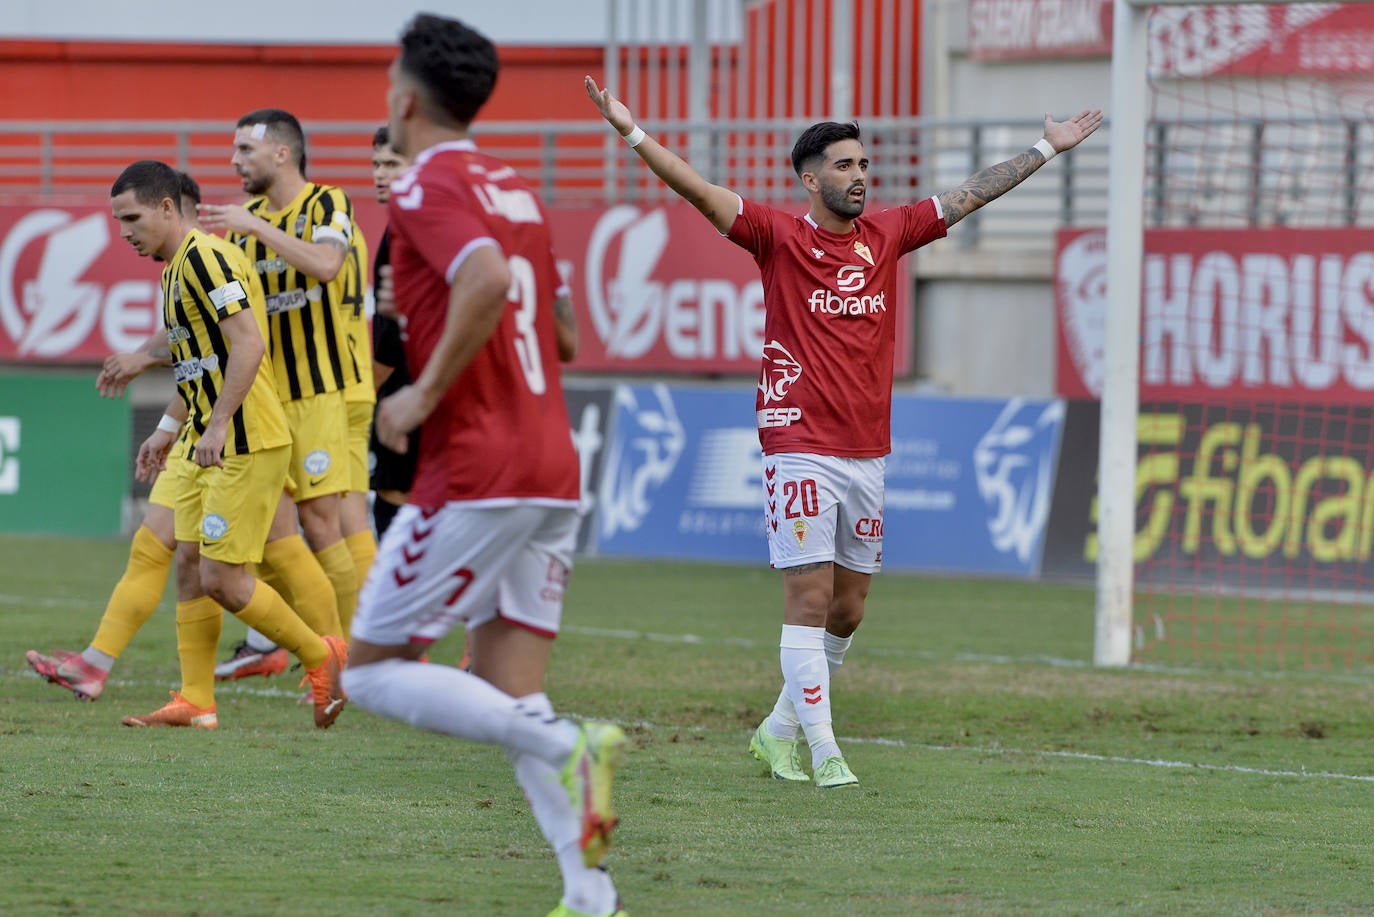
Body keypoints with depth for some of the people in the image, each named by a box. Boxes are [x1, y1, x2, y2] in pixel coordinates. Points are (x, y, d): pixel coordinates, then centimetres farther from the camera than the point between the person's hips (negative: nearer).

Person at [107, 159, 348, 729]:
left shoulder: (205, 257, -15)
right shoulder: (176, 269, 17)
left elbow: (248, 343, -25)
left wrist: (218, 424, -28)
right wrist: (168, 430, 27)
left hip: (246, 446, -10)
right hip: (207, 447, 10)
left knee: (221, 579, -9)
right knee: (189, 567, 7)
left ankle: (320, 656, 6)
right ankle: (196, 701, 9)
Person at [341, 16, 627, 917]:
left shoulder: (428, 189, -9)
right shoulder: (517, 189, 17)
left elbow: (488, 278, -29)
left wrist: (425, 394, -21)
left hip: (473, 476, -8)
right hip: (553, 473, 8)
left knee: (372, 670, 1)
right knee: (505, 698, 9)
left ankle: (569, 745, -18)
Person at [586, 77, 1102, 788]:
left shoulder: (886, 235, 10)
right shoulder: (780, 236, -3)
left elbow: (968, 196, 18)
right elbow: (699, 192, -11)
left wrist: (1048, 149, 22)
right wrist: (632, 133, -22)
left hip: (868, 454, 6)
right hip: (801, 449, -6)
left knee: (847, 609, 10)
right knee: (810, 599, -9)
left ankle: (781, 728, 25)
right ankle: (822, 751, -8)